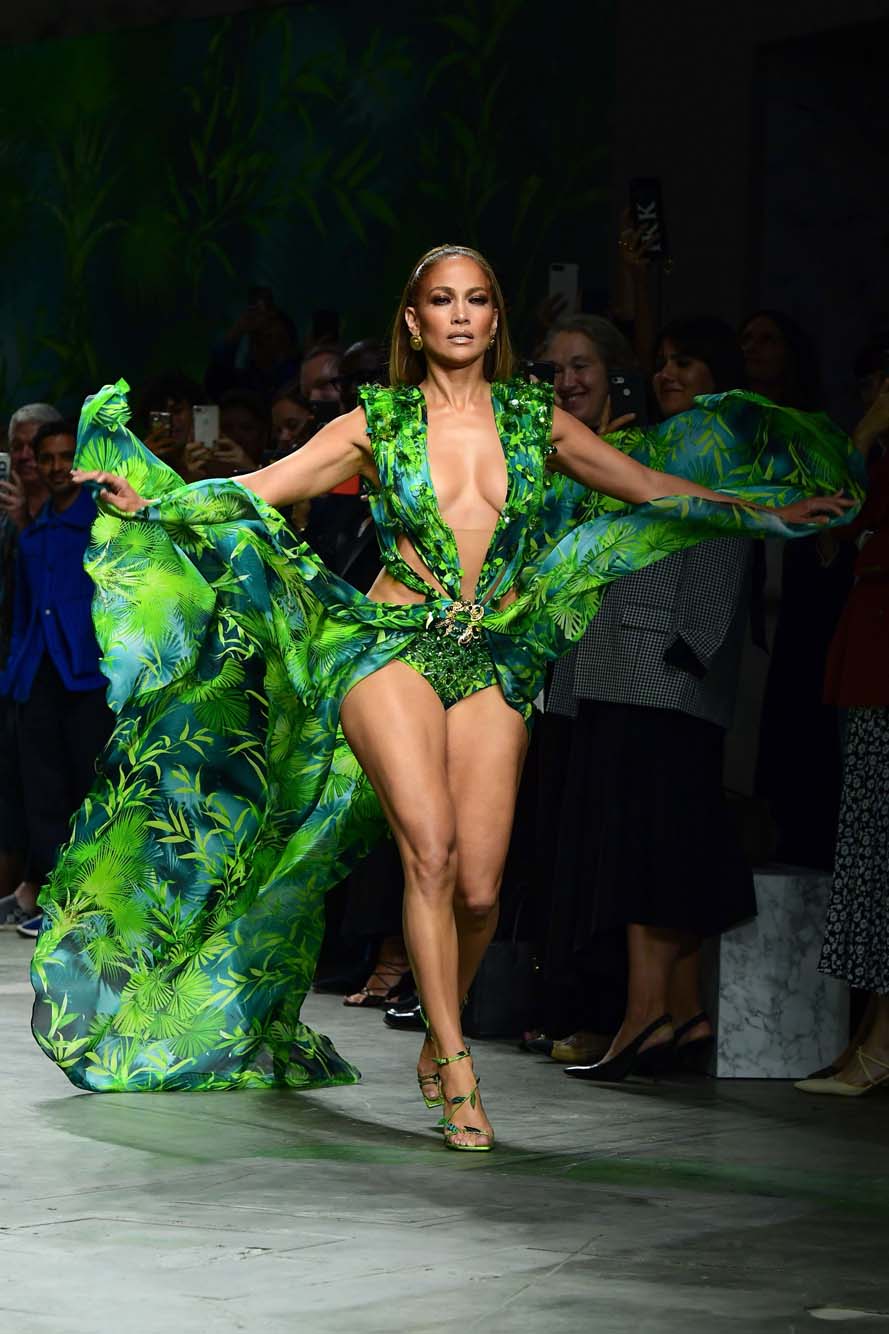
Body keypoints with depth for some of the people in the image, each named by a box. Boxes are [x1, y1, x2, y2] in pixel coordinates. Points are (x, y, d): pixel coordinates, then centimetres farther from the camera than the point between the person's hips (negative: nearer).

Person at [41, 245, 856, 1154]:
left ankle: (439, 1040, 22)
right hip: (392, 647, -2)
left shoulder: (535, 421, 11)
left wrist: (766, 512, 14)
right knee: (430, 843, -23)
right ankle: (457, 1073, -17)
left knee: (479, 886, -6)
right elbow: (253, 492, 2)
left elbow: (657, 488, 17)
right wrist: (152, 503, -11)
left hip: (491, 663, 2)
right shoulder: (378, 423, 5)